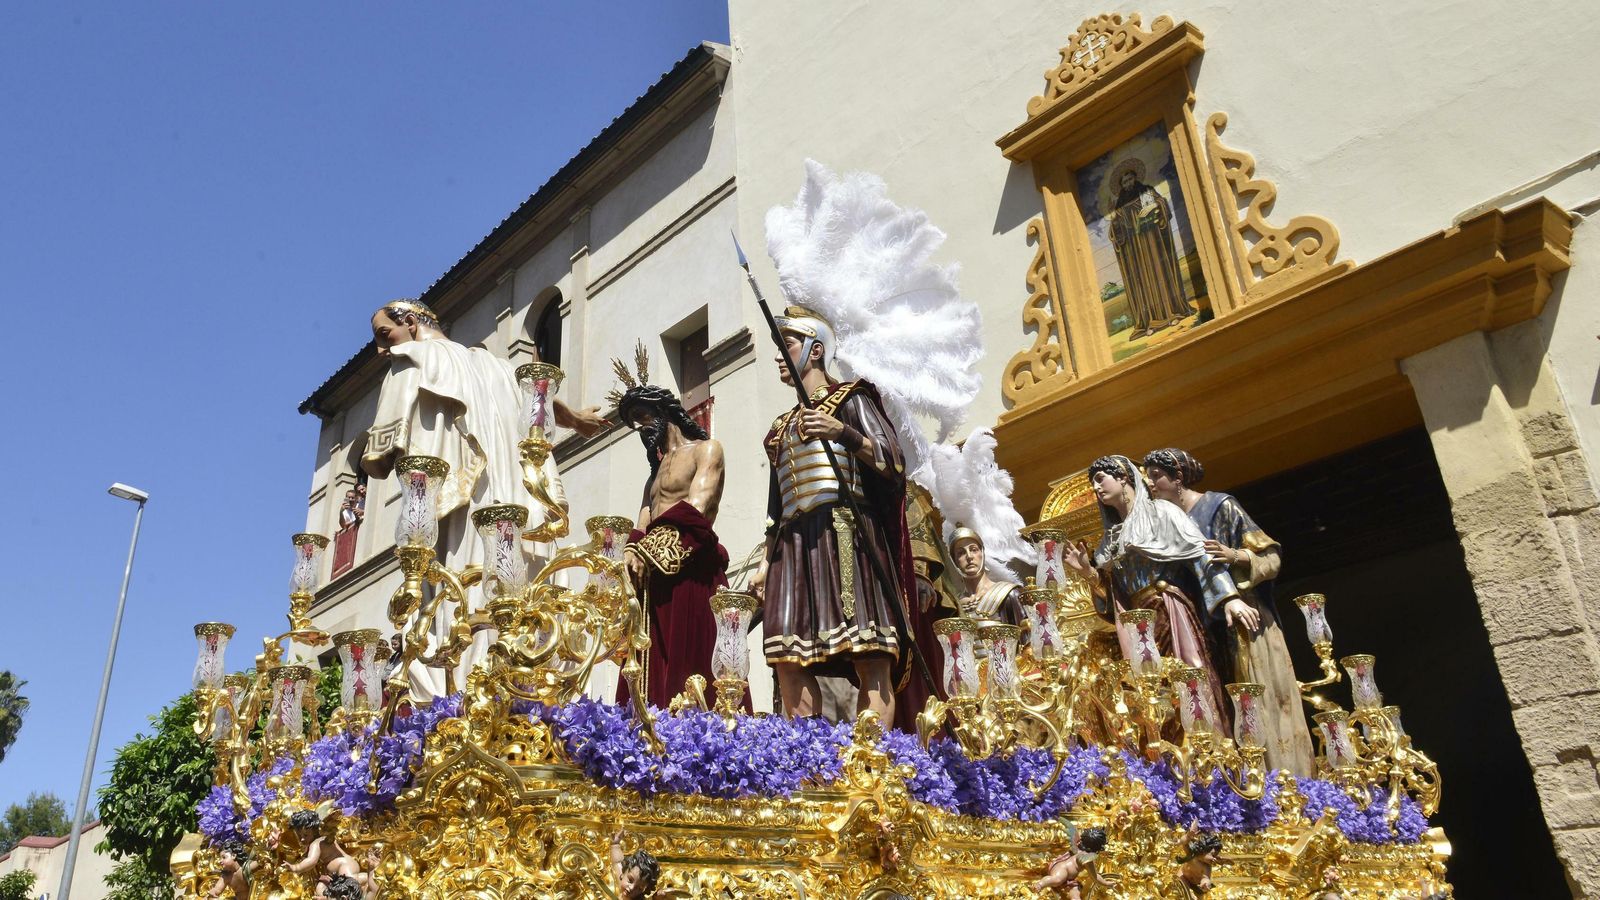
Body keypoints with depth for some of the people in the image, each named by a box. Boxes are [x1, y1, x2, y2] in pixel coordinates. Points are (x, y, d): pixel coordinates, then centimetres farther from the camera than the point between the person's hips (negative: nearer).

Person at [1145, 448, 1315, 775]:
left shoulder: (1219, 506, -4)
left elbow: (1271, 555, -4)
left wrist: (1235, 556, -25)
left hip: (1242, 622, -5)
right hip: (1207, 630, 5)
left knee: (1262, 704, -6)